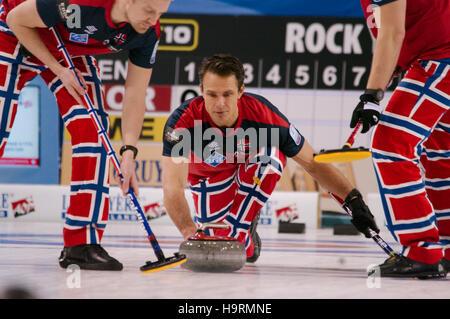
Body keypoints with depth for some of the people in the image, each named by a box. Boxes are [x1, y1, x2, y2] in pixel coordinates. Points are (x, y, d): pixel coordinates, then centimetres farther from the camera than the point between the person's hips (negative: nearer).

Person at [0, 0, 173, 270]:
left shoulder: (148, 32, -22)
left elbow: (135, 94, -14)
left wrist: (128, 152, -24)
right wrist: (59, 70, -22)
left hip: (72, 51, 5)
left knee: (91, 129, -12)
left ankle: (82, 243, -9)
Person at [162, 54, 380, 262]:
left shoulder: (263, 115, -33)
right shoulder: (182, 122, -37)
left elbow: (313, 163, -21)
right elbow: (173, 187, -44)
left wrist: (354, 200, -27)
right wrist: (190, 233, -61)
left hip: (251, 172, 0)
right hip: (209, 177, 0)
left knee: (272, 155, -33)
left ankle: (239, 228, -20)